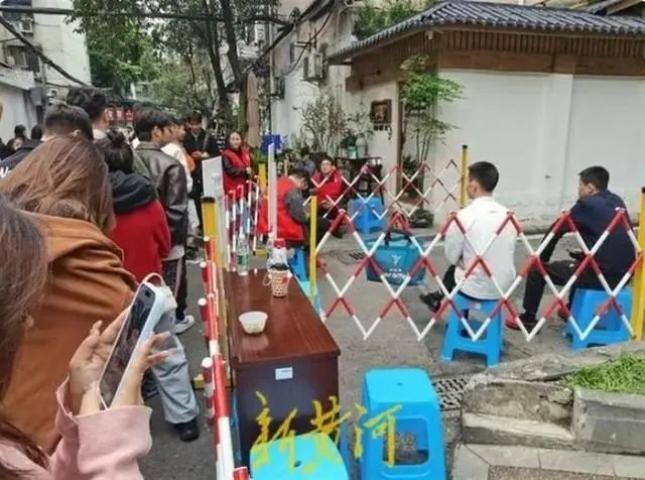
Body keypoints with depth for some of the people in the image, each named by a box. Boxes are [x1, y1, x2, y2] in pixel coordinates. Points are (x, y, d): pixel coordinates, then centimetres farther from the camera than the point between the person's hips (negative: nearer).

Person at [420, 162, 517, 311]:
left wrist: (449, 231, 9)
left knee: (453, 269, 28)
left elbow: (451, 257, -8)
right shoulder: (508, 214, -2)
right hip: (504, 287, 5)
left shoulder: (464, 216, -18)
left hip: (477, 289, -5)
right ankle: (439, 298, 52)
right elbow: (507, 255, 9)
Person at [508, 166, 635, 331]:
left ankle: (528, 319, 17)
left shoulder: (587, 204, -9)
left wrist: (542, 259, 11)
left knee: (537, 269, 4)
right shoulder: (617, 201, 12)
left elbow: (556, 231, -2)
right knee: (580, 262, 38)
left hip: (602, 274, -8)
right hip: (624, 273, 8)